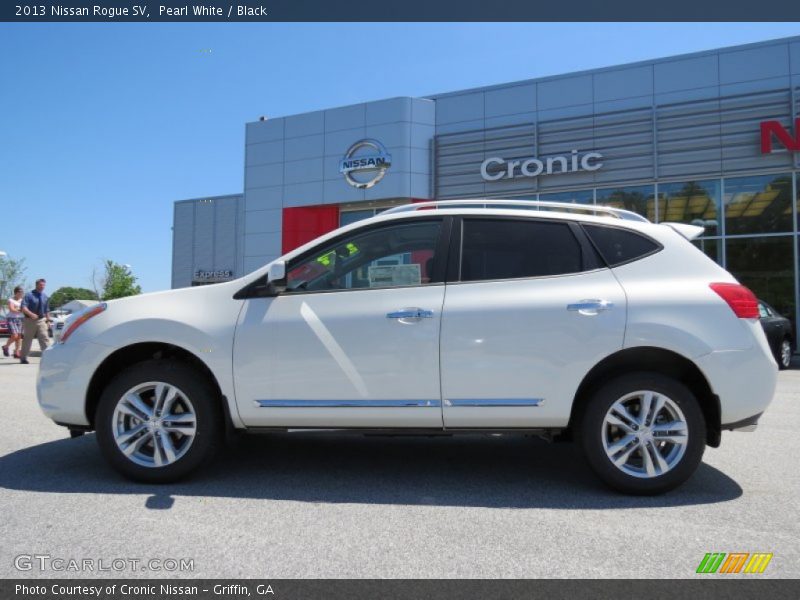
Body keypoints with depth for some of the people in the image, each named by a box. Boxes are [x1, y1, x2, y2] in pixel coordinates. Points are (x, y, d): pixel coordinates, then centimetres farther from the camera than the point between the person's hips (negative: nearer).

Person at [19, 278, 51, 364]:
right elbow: (23, 308, -17)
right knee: (27, 339, 8)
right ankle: (23, 357, 22)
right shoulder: (29, 295, -7)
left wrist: (48, 319, 14)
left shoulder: (45, 297, 7)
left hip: (41, 320, 3)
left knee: (44, 338, -10)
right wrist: (31, 314, -32)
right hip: (30, 320, -3)